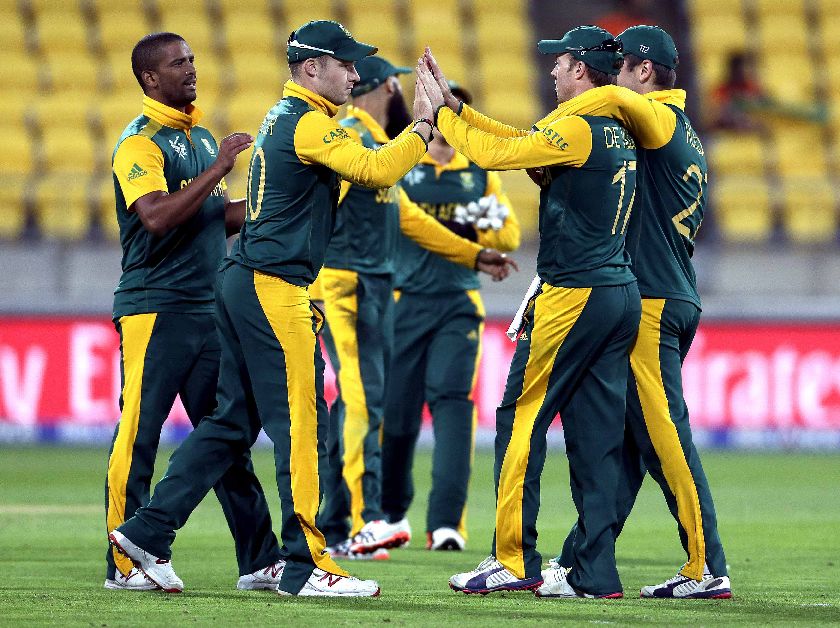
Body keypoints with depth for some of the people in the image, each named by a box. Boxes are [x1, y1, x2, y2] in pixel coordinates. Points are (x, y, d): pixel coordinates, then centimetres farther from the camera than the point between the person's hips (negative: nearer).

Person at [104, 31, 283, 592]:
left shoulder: (203, 137, 18)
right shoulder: (140, 143, -9)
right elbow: (158, 215, -23)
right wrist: (217, 170, -21)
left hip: (209, 309, 8)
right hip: (154, 309, -8)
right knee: (138, 435, -5)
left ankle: (261, 561, 9)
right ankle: (126, 564, -1)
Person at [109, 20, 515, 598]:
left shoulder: (284, 117, 20)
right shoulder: (309, 123, -12)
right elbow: (376, 170, -20)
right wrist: (424, 124, -13)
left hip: (244, 284, 10)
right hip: (275, 290, -10)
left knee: (233, 421, 13)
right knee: (301, 424, -8)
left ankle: (148, 532, 11)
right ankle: (306, 567, -8)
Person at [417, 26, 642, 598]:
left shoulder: (576, 130, -13)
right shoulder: (618, 131, 15)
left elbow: (493, 154, -12)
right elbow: (521, 142, 20)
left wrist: (442, 111, 2)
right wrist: (456, 106, 19)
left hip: (572, 295, -8)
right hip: (623, 294, 9)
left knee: (521, 419, -2)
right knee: (597, 434, 7)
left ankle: (515, 561, -3)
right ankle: (596, 573, 5)